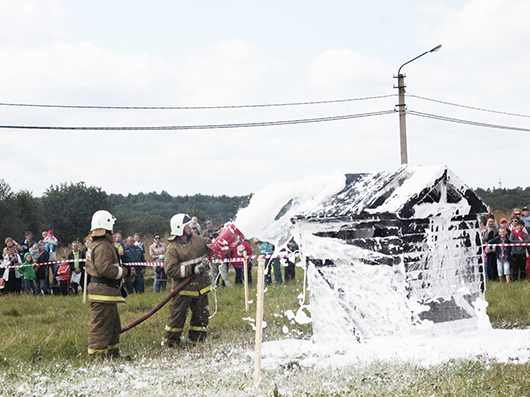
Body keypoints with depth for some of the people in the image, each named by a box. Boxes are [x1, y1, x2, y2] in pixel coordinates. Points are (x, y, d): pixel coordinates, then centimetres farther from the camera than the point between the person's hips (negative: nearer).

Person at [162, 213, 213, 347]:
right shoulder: (172, 248, -11)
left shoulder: (197, 240, 7)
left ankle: (196, 339, 25)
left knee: (202, 314, 12)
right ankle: (170, 340, 9)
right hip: (184, 289, -6)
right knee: (178, 315, -4)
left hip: (201, 286, 6)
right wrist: (192, 269, -22)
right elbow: (170, 270, -18)